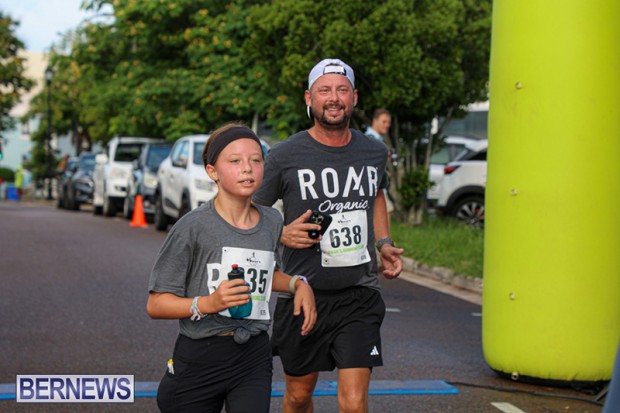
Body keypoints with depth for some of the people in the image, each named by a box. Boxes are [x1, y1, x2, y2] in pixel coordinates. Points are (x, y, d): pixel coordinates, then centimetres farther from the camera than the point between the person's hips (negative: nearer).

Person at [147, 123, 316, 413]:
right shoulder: (193, 227, -12)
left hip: (254, 358, 4)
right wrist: (207, 304, -26)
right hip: (198, 359, -3)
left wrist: (297, 284, 7)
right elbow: (156, 304, -11)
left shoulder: (272, 222, 6)